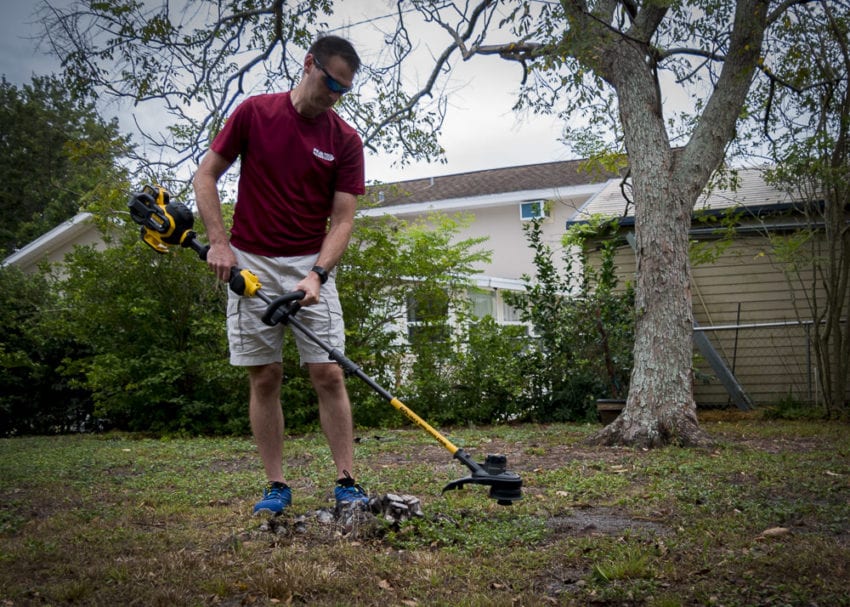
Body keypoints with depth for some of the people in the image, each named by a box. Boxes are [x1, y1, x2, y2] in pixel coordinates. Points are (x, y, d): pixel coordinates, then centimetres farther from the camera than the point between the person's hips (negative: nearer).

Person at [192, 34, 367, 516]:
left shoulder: (345, 140, 0)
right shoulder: (254, 113, -1)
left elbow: (343, 218, -4)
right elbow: (206, 175, 3)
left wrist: (317, 274, -18)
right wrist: (218, 241, -9)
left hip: (312, 267, 1)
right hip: (250, 264, 0)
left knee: (328, 373, -5)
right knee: (265, 377, 2)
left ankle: (347, 482, 3)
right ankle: (277, 486, 10)